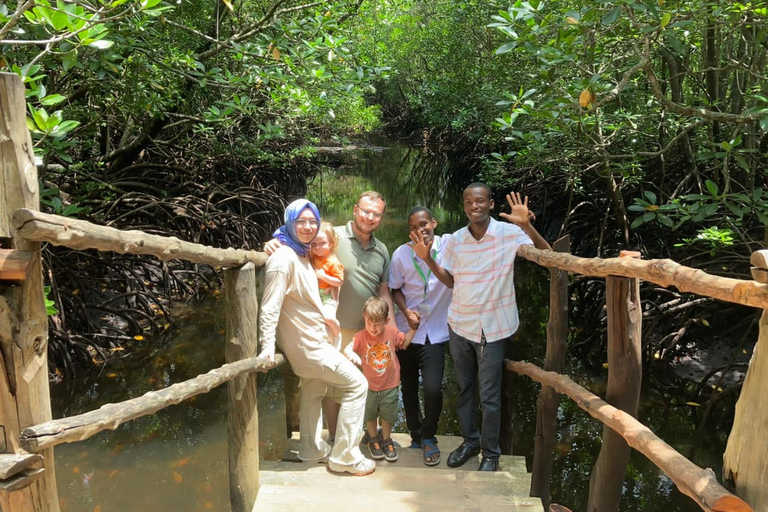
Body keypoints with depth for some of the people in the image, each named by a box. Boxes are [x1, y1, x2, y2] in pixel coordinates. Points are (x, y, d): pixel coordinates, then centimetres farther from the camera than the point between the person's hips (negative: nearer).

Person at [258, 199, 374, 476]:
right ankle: (345, 456, 3)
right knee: (356, 384, -6)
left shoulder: (302, 255, 8)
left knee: (314, 391, 22)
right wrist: (267, 346, -27)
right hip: (305, 343, -10)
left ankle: (312, 448, 38)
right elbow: (270, 306, -25)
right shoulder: (284, 258, -22)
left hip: (313, 338, 10)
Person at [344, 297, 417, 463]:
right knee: (370, 416, 19)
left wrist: (414, 327, -1)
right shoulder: (361, 336, -19)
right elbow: (347, 349, -31)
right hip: (370, 386, -1)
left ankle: (386, 440, 40)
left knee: (388, 416, 17)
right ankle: (373, 440, 42)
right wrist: (352, 354, -53)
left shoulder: (392, 332, -12)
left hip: (389, 385, 1)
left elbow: (404, 343, 7)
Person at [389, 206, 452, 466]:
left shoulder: (449, 245, -11)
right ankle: (416, 437, 36)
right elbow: (396, 289, 3)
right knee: (408, 388, 13)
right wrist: (406, 311, -11)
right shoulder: (401, 254, -7)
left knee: (433, 388, -12)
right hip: (407, 330, 2)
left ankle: (429, 437, 16)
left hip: (436, 331, -2)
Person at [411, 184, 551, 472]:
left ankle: (490, 453, 21)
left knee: (489, 396, 4)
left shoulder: (509, 234, -11)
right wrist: (428, 259, -8)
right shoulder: (455, 240, 1)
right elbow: (450, 280, 7)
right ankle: (470, 440, 36)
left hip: (492, 328, -4)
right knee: (464, 389, 17)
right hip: (460, 325, 4)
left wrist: (527, 226, -34)